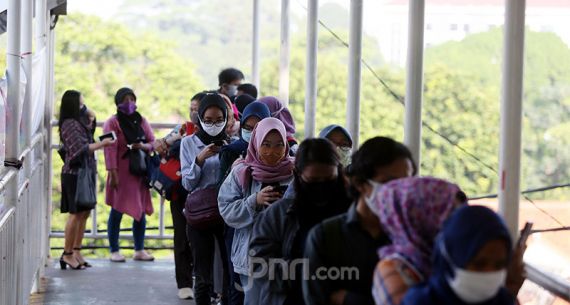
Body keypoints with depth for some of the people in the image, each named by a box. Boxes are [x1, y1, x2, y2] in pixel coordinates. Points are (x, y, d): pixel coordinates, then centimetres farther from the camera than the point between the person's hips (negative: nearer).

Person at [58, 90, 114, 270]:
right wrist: (101, 144, -19)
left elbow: (87, 140, 15)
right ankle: (68, 254, -1)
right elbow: (79, 148, -20)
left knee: (85, 212, 10)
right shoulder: (69, 124, -14)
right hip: (74, 174, -9)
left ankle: (76, 252, 15)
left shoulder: (78, 123, 14)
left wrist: (91, 123, 10)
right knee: (76, 213, -7)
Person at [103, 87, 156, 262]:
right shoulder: (113, 123, -2)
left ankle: (139, 250, 14)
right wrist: (113, 173, -17)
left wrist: (143, 146, -9)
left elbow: (153, 143, 14)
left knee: (141, 211, 6)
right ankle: (114, 251, 3)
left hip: (139, 172, 5)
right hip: (122, 172, -5)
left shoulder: (141, 121, 14)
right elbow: (110, 149, -9)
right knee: (117, 211, -4)